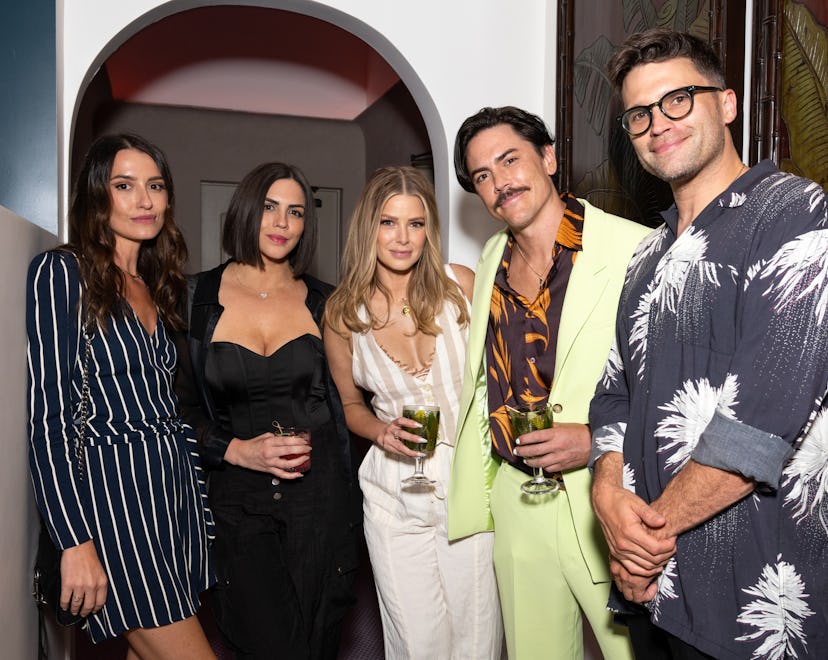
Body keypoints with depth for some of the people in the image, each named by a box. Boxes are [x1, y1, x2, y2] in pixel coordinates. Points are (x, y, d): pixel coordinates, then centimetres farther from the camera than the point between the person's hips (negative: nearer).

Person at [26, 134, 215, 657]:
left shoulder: (158, 287, 15)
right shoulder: (61, 272, -6)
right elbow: (48, 417, -12)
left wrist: (201, 508, 13)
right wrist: (76, 542, -17)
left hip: (176, 488, 7)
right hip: (109, 491, -7)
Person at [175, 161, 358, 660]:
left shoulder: (322, 301, 6)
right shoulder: (199, 297, 1)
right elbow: (179, 407, 1)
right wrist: (236, 450, -10)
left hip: (319, 493, 2)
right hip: (237, 501, -1)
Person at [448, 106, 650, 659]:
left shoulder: (634, 250, -15)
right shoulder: (493, 260, 8)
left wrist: (599, 439, -22)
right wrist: (472, 489, 16)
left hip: (607, 496, -5)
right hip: (515, 498, 6)